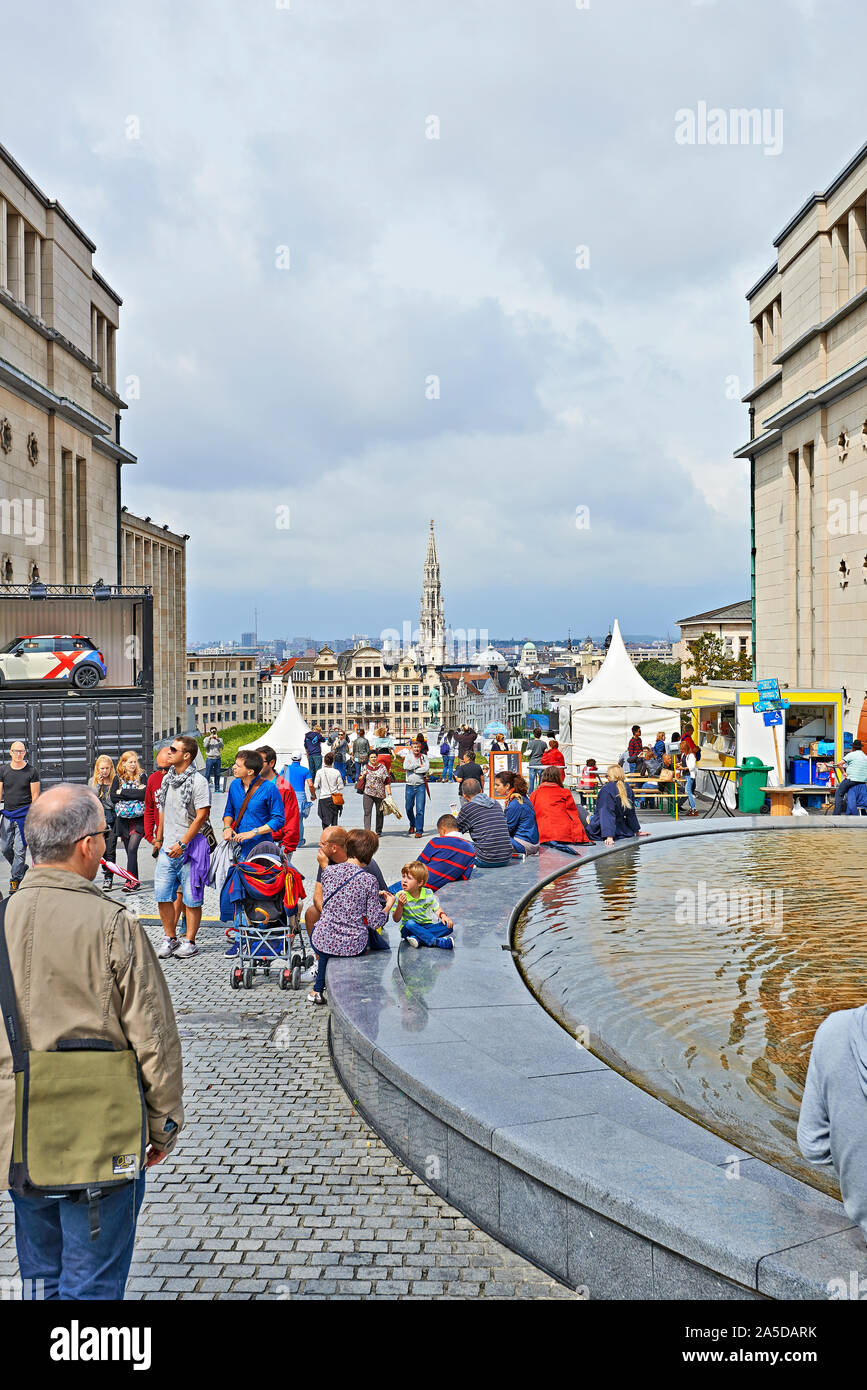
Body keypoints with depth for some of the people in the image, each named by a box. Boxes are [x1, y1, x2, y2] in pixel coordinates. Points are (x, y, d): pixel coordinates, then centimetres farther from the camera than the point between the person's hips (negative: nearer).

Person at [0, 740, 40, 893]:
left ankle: (15, 880, 7)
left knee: (20, 849, -4)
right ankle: (23, 868, 30)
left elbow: (35, 796, -2)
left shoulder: (32, 771, -2)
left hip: (24, 814, -4)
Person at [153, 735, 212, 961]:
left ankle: (190, 942, 12)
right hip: (167, 849, 6)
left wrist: (182, 844, -16)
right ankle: (169, 938, 20)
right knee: (162, 896, 6)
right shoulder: (167, 779, 12)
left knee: (191, 899, 1)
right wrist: (159, 838, 20)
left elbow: (202, 816, -14)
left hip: (189, 849, -6)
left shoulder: (198, 781, -10)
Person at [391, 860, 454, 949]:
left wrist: (443, 915, -15)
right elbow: (396, 919, -10)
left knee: (449, 926, -20)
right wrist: (400, 906, -27)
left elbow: (437, 909, 7)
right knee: (410, 923, -36)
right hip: (409, 929, -2)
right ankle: (438, 942, -38)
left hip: (427, 926, 2)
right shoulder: (400, 896, -12)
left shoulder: (428, 893, -6)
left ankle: (417, 938, -31)